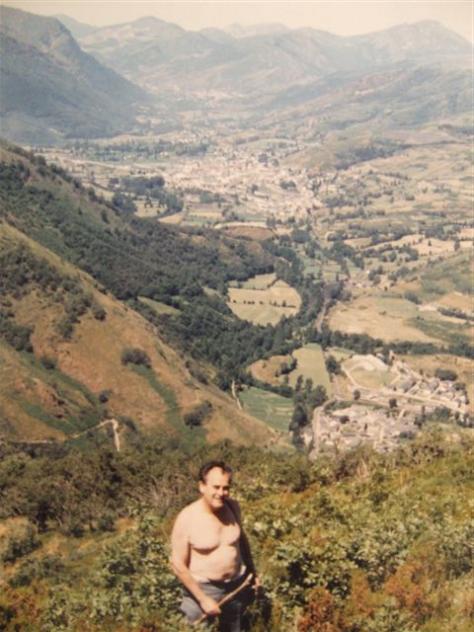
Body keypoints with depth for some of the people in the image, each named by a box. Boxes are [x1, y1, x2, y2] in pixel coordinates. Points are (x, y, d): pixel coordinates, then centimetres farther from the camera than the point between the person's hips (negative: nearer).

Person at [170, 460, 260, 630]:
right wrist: (203, 599, -17)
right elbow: (178, 564, -17)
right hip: (202, 588, -5)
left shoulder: (233, 507, -6)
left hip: (237, 585, 5)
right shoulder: (187, 519, -21)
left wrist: (252, 571, 17)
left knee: (233, 628, 19)